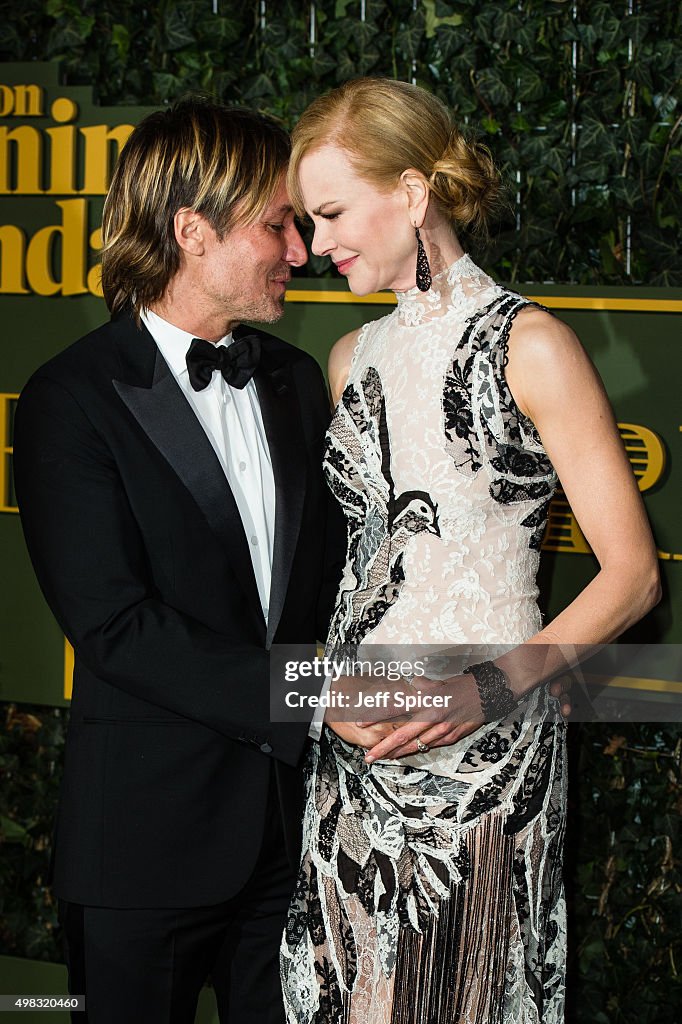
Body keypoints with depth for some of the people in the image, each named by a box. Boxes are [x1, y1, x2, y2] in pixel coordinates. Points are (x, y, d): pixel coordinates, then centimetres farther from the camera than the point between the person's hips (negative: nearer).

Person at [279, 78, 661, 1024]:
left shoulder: (528, 348, -8)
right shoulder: (354, 358, 13)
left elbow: (632, 573, -9)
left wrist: (492, 686, -21)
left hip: (483, 751, -6)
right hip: (352, 746, 6)